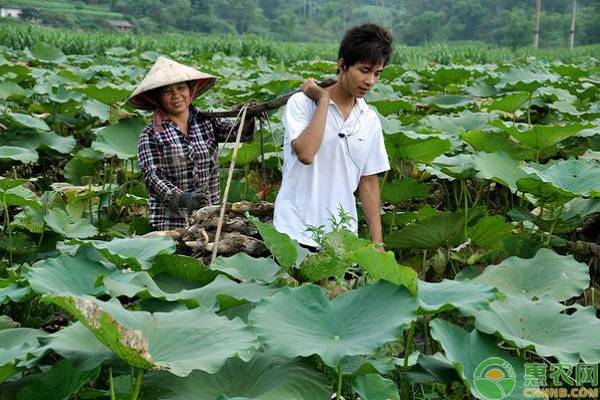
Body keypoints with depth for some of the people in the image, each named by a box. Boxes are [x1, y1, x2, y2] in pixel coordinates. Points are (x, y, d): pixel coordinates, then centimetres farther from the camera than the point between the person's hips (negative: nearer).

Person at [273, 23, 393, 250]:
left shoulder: (370, 121, 8)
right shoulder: (301, 103, -6)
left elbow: (368, 182, 12)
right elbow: (306, 153, -24)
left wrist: (377, 242, 8)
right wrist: (323, 100, -14)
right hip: (296, 234, -4)